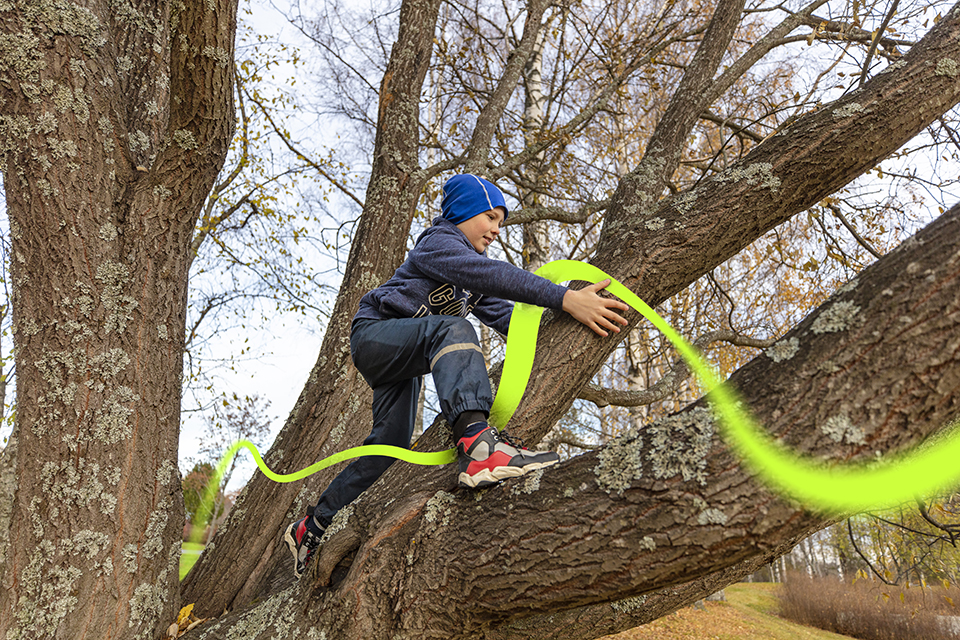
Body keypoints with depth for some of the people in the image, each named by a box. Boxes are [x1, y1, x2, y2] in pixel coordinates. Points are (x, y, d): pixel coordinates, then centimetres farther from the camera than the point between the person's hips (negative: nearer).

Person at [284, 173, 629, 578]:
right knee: (453, 329, -36)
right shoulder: (438, 244, -11)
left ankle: (312, 527, 23)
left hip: (401, 365, 10)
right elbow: (492, 274, -30)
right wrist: (565, 299, -41)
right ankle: (476, 441, -63)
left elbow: (507, 317, 5)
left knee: (390, 445, 7)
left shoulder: (473, 282, 18)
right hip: (374, 334, -10)